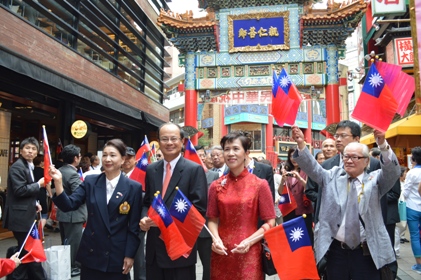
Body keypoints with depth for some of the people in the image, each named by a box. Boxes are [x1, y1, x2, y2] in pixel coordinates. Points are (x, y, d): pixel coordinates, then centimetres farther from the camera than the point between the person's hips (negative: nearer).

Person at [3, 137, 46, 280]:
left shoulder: (28, 166, 15)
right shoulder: (17, 166, -15)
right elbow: (20, 190, -23)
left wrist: (34, 203, 11)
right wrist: (39, 184, -14)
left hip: (26, 215, 10)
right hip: (20, 216, -10)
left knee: (26, 251, 17)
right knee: (29, 251, -2)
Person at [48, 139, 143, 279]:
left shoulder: (133, 187, -6)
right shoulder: (90, 181, 2)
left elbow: (134, 226, -5)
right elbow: (68, 205, -5)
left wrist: (129, 255, -6)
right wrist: (58, 182, -17)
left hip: (117, 256, -2)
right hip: (90, 252, 3)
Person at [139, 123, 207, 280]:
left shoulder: (194, 170, -9)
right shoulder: (151, 170, 8)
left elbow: (199, 208, -13)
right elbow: (147, 202, 15)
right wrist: (144, 218, -6)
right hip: (154, 246, 5)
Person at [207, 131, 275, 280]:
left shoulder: (260, 184, -6)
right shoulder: (216, 186, 1)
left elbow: (270, 222, -4)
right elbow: (212, 219, 8)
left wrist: (249, 241, -15)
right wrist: (216, 239, -9)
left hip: (249, 254, -2)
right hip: (221, 253, 2)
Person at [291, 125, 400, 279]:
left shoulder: (375, 180, 3)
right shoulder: (333, 176, 7)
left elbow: (392, 171, -14)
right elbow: (312, 167, -4)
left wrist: (382, 144, -33)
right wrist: (301, 144, -22)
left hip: (366, 252, -1)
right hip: (336, 250, 1)